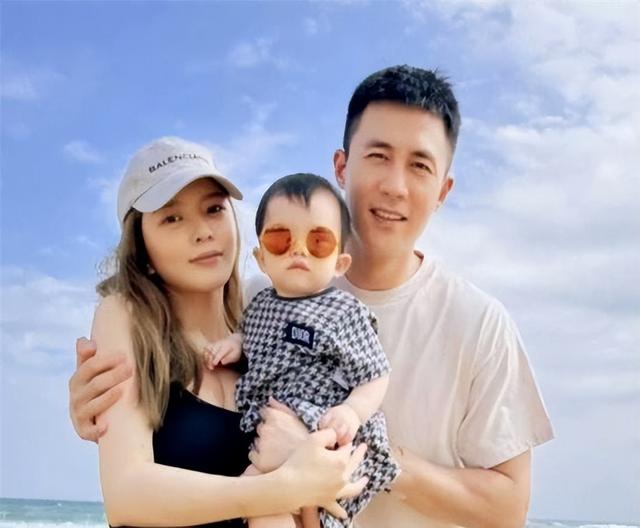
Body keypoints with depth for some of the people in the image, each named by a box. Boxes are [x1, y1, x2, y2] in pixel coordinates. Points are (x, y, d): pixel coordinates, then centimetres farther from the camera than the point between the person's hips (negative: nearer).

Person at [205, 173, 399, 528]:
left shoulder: (346, 313, -8)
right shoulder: (261, 304, 11)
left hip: (321, 439, -7)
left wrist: (352, 412, -24)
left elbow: (375, 377, -7)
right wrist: (235, 342, 11)